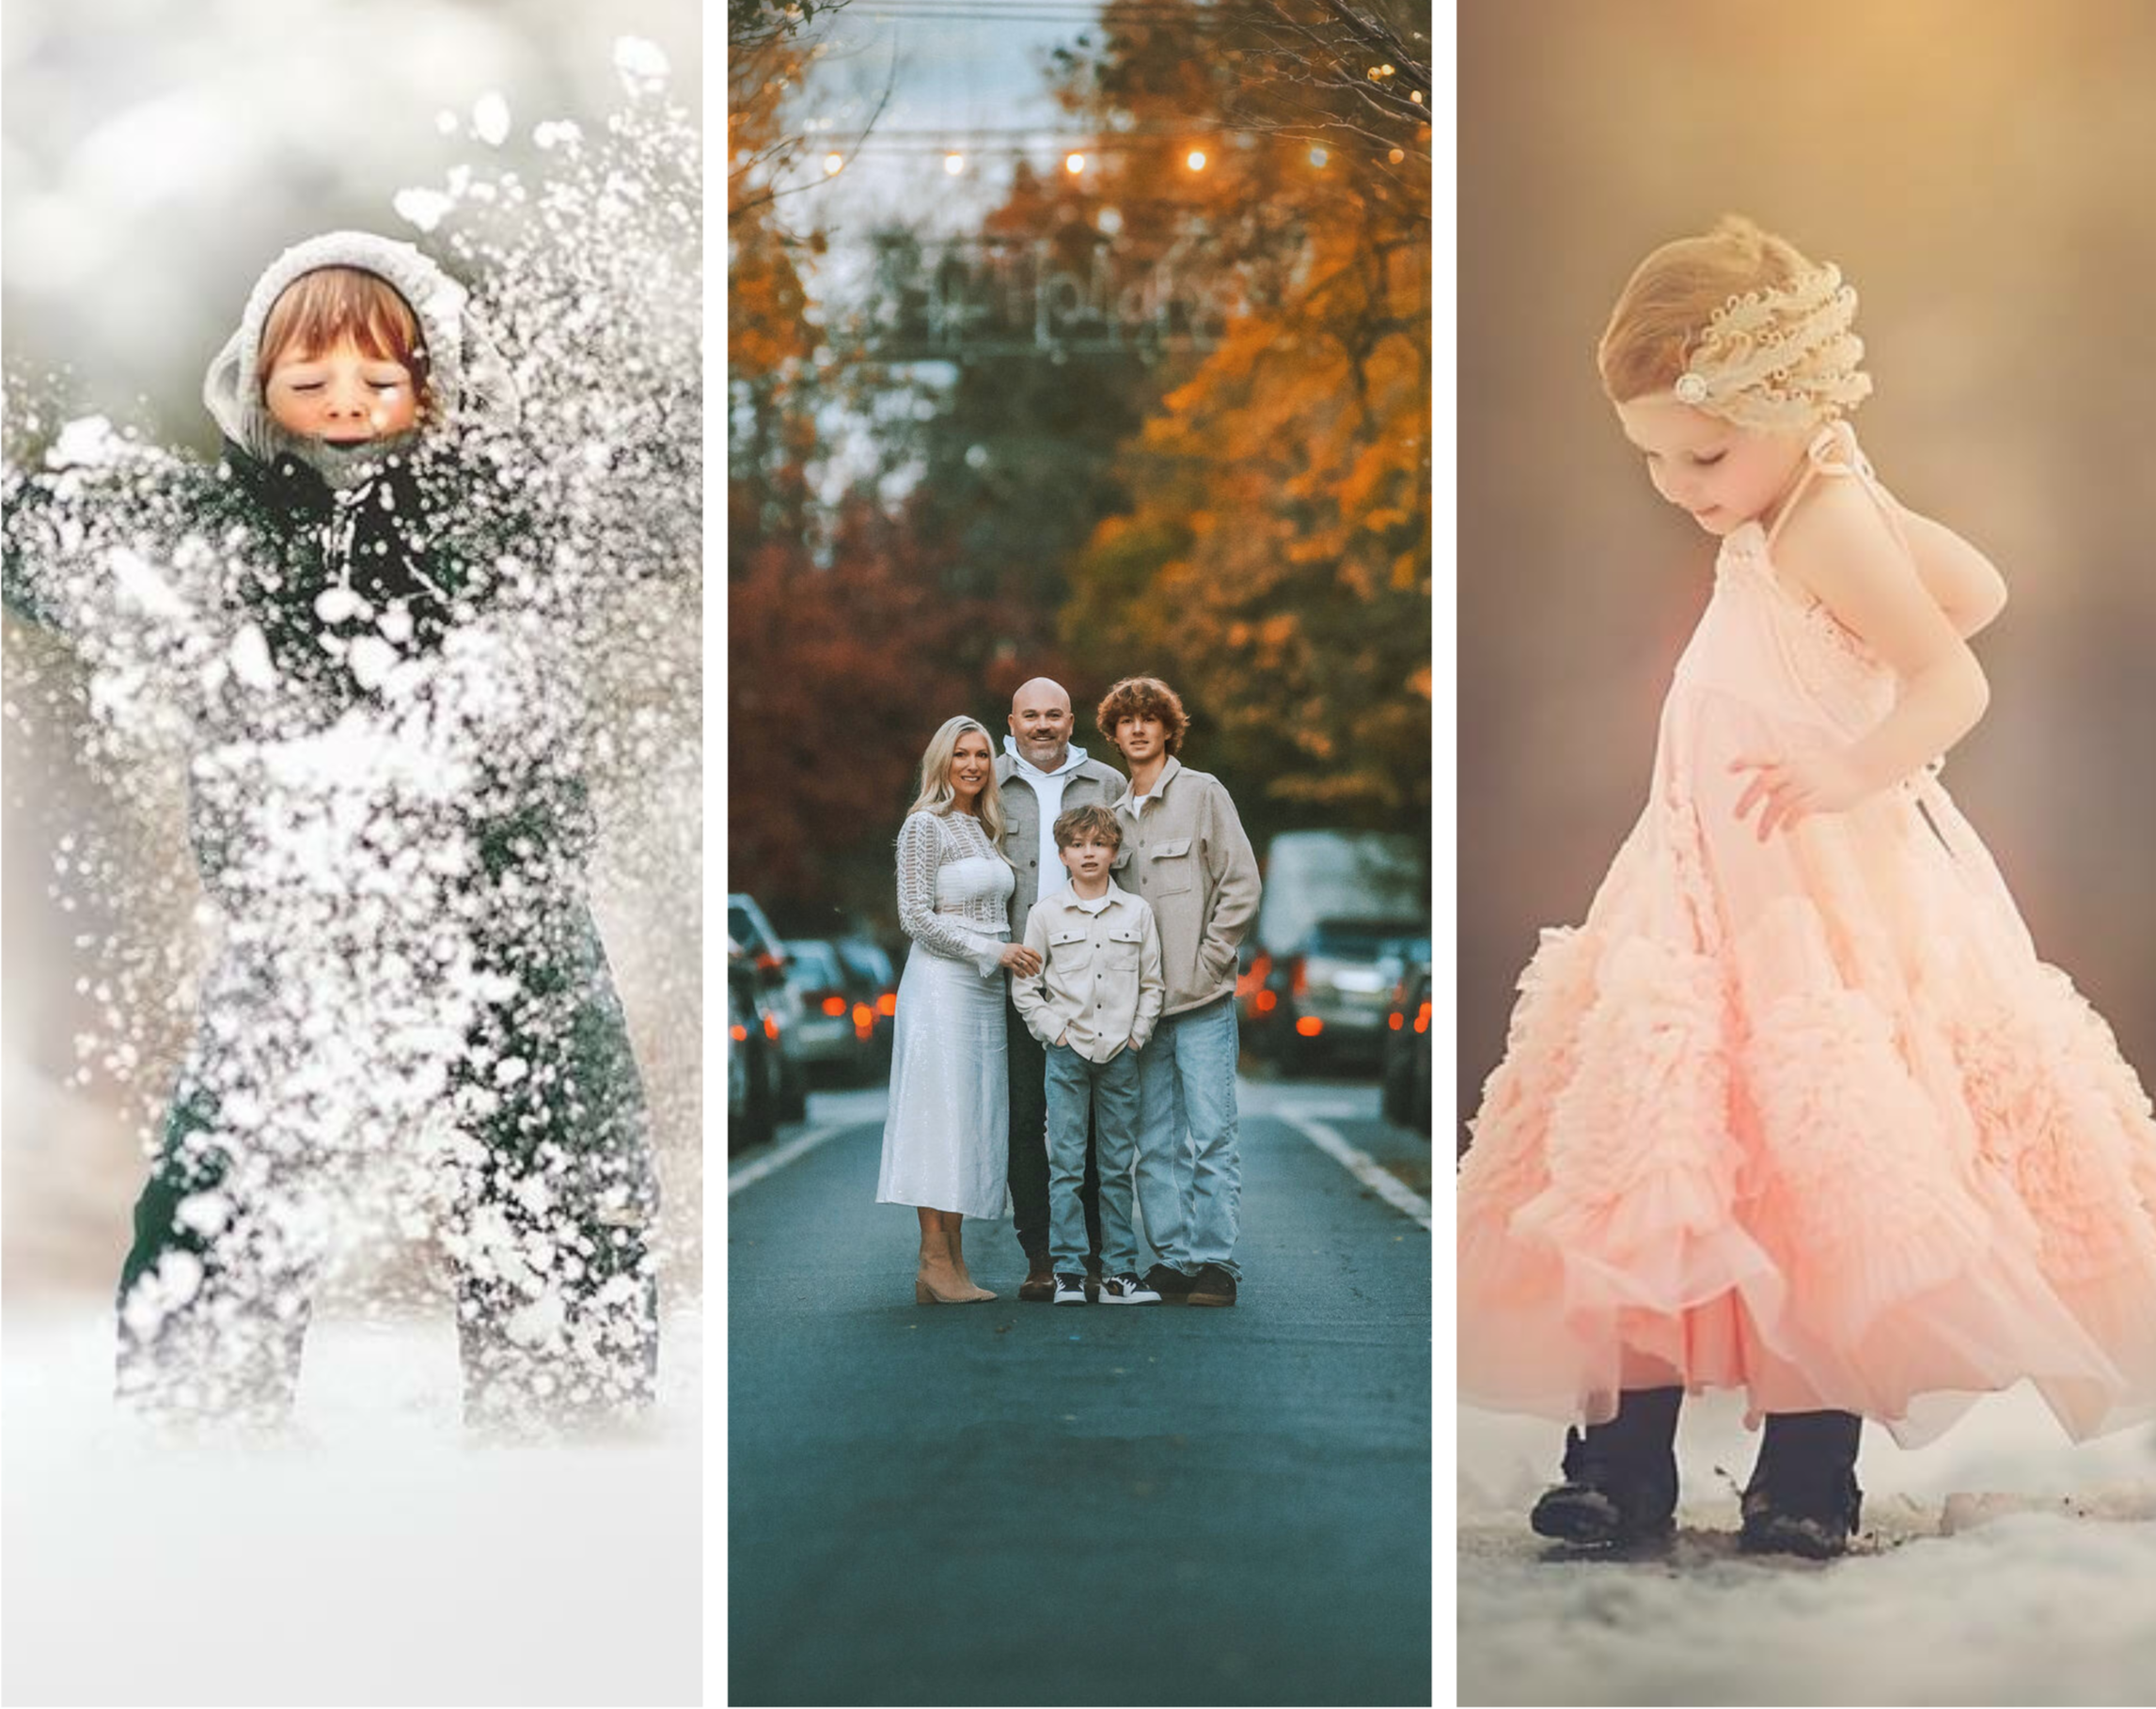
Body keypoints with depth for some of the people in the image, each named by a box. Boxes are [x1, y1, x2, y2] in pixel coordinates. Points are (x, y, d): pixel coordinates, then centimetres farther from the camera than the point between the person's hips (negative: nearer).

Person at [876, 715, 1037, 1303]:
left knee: (974, 1120, 4)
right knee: (941, 1117, -10)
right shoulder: (925, 826, -7)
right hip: (942, 984, -8)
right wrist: (994, 951, -14)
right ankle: (935, 1264, -10)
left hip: (986, 990, 8)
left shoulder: (985, 829, 17)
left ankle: (953, 1266, 5)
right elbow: (916, 917, -12)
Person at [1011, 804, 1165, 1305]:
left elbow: (1152, 983, 10)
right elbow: (1024, 985, 5)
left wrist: (1138, 1034, 0)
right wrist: (1052, 1030, -4)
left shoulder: (1136, 912, 7)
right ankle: (1068, 1272, 0)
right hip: (1067, 1054, -1)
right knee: (1066, 1165, -4)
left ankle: (1119, 1272, 9)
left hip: (1120, 1054, 1)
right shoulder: (1045, 913, 3)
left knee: (1117, 1166, 5)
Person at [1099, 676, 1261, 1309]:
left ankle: (1215, 1263, -5)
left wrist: (1205, 963, -8)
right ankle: (1172, 1259, 11)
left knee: (1211, 1133, -7)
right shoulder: (1116, 813, 15)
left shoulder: (1202, 793, 1)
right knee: (1155, 1142, 5)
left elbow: (1241, 885, -3)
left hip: (1201, 996, -5)